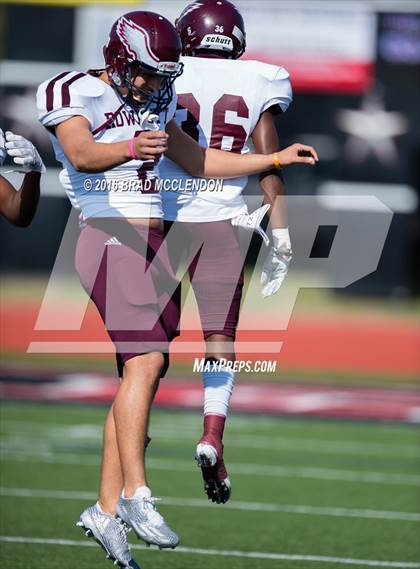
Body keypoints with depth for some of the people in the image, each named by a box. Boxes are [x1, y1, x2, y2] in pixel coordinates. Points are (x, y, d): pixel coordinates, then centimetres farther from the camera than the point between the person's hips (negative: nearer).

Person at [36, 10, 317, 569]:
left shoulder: (155, 104, 18)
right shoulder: (75, 94, -5)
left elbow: (197, 160, 27)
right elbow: (80, 154, -24)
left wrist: (274, 159, 21)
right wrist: (129, 148, -44)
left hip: (155, 246, 8)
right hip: (110, 240, -8)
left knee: (142, 375, 3)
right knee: (145, 360, -22)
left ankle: (107, 509, 5)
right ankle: (136, 495, -25)